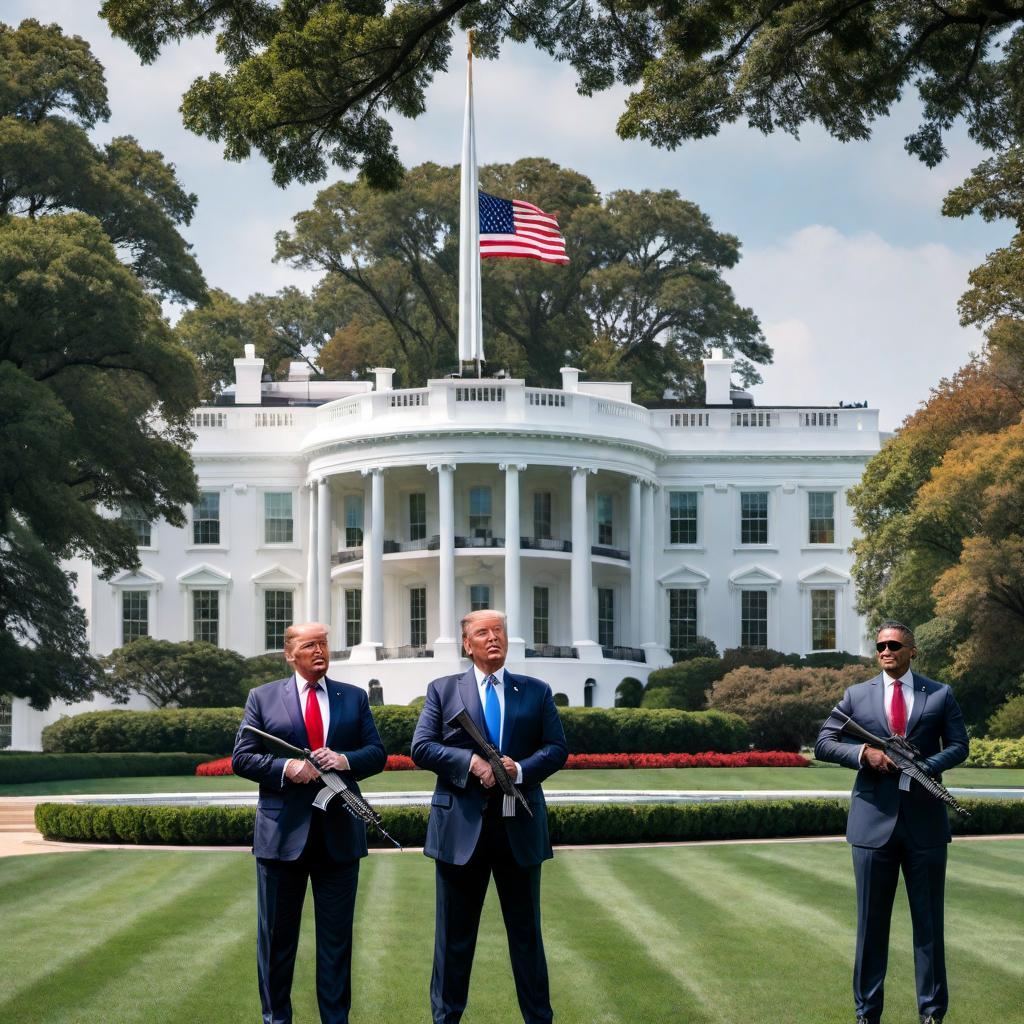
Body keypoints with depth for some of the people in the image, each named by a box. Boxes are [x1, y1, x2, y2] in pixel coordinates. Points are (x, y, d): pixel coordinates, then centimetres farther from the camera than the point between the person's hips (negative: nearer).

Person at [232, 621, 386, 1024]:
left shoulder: (354, 698, 9)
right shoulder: (263, 698, 3)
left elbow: (377, 753, 5)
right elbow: (241, 758, -1)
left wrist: (346, 760, -15)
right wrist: (285, 768, -17)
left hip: (339, 834, 1)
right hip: (283, 832, -1)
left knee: (337, 934, 5)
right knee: (277, 934, 6)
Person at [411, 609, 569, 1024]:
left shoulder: (536, 691, 9)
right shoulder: (442, 690, 6)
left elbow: (557, 748, 3)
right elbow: (421, 747, -3)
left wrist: (521, 769, -16)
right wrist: (471, 763, -17)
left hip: (519, 827, 1)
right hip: (461, 827, -1)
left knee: (526, 931, 8)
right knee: (454, 933, 6)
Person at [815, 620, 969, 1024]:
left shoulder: (940, 695, 7)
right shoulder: (857, 696, 7)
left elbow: (958, 745, 2)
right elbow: (823, 744, 3)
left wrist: (925, 766, -17)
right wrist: (863, 753, -16)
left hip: (924, 820, 0)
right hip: (874, 820, 0)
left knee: (929, 919, 5)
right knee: (871, 920, 5)